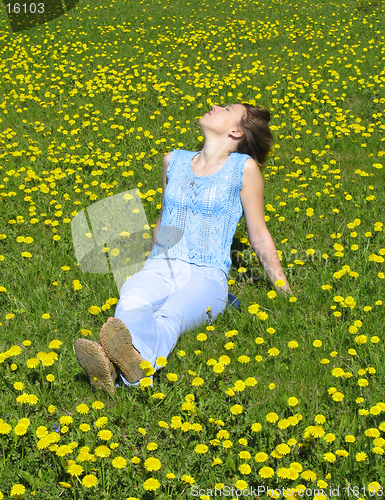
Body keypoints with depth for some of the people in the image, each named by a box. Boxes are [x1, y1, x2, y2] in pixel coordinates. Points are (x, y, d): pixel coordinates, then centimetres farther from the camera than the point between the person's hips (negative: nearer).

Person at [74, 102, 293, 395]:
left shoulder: (243, 168, 7)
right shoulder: (174, 161, 20)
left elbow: (259, 236, 11)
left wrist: (283, 287, 10)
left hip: (206, 276, -3)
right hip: (159, 269, 3)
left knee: (169, 317, -38)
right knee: (130, 306, -35)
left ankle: (136, 357, -70)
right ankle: (108, 365, -65)